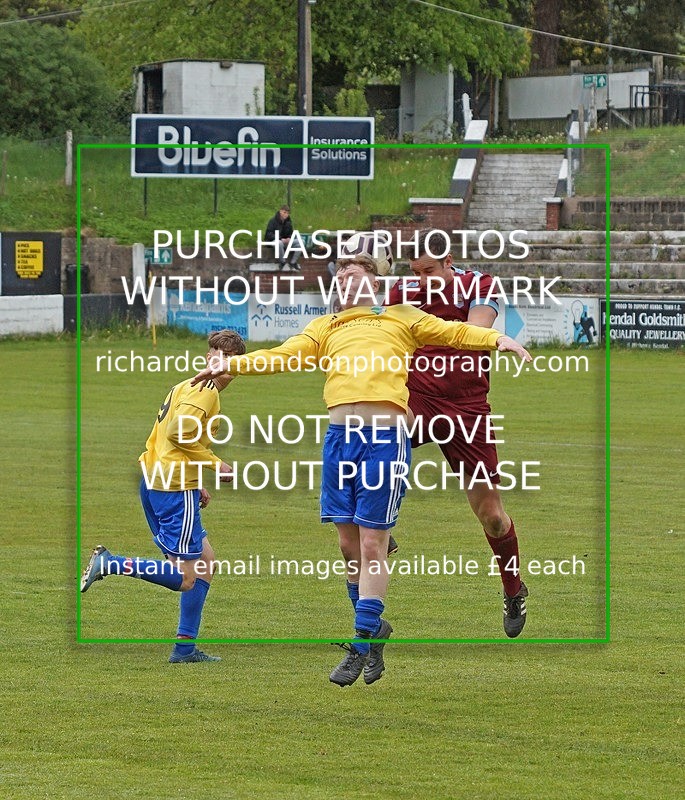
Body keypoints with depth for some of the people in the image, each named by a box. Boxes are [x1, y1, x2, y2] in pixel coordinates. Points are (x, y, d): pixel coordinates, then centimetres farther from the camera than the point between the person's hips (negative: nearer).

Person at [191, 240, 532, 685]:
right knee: (348, 543, 6)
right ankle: (374, 628, 24)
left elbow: (450, 332, 8)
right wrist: (232, 365, 1)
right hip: (340, 435, 4)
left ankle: (361, 645, -2)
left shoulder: (401, 319, 16)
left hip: (384, 436, -4)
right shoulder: (325, 328, 23)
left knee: (372, 545, -5)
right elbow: (285, 357, 14)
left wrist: (497, 339, -8)